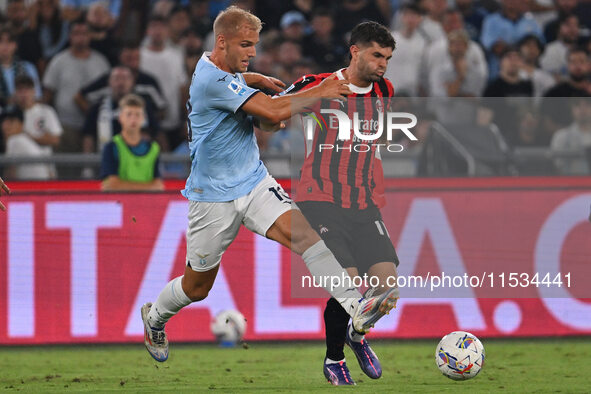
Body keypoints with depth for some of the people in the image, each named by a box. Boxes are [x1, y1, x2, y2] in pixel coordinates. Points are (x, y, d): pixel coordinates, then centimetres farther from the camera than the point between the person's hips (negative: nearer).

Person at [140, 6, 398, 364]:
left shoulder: (226, 72, 6)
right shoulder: (212, 81, -24)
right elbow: (274, 111, -31)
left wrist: (256, 80, 8)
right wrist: (321, 92, -21)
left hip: (255, 183, 7)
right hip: (214, 196, -7)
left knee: (302, 232, -21)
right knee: (197, 288, 10)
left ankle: (355, 306, -37)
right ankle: (154, 318, 42)